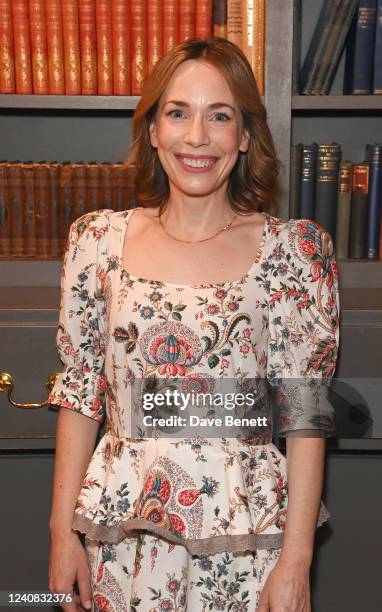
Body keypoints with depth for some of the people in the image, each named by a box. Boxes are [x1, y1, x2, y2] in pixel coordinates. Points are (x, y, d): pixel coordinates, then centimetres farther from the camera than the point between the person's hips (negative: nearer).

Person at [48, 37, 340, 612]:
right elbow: (81, 393, 2)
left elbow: (305, 412, -7)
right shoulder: (100, 239, -3)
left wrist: (296, 560, -9)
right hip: (122, 529, 2)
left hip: (245, 528, -1)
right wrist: (62, 531, 2)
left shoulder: (292, 249, -8)